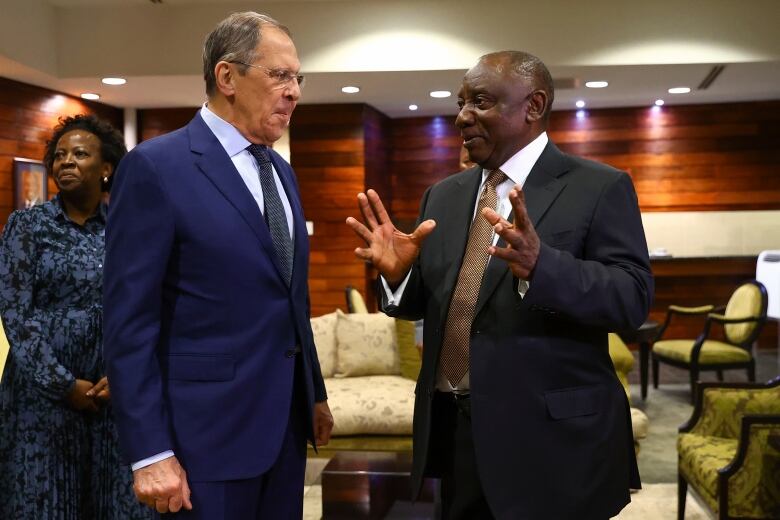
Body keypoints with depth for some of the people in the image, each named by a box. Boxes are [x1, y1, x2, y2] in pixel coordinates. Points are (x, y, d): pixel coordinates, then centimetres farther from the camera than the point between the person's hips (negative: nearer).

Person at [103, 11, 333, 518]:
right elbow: (130, 321, -14)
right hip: (210, 426, -7)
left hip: (287, 417, 7)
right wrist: (150, 452, -17)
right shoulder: (155, 167, -11)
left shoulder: (282, 172, 12)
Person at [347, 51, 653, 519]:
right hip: (454, 430, 5)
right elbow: (425, 301, 13)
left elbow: (634, 299, -16)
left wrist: (539, 265, -31)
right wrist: (398, 272, -9)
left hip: (552, 437, -5)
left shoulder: (600, 187, -6)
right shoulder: (444, 195, 10)